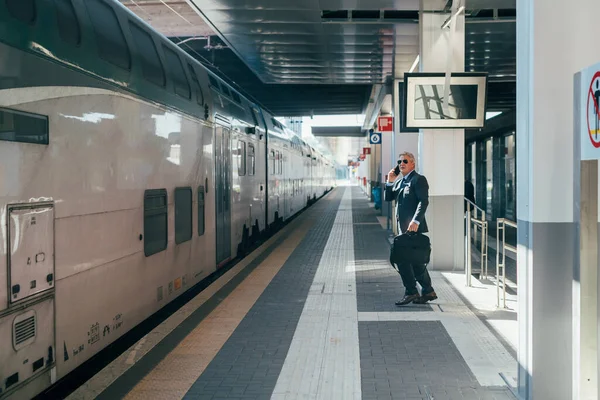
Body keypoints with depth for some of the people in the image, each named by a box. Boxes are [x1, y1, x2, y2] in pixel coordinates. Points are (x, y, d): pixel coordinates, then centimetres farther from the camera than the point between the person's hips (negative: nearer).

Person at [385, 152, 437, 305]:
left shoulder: (418, 179, -7)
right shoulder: (399, 181, 20)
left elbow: (424, 201, -17)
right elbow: (388, 198, 18)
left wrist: (415, 221, -27)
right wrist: (390, 182, 4)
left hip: (414, 228, -9)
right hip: (402, 228, 9)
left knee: (402, 258, -11)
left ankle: (411, 292, -3)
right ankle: (428, 291, 22)